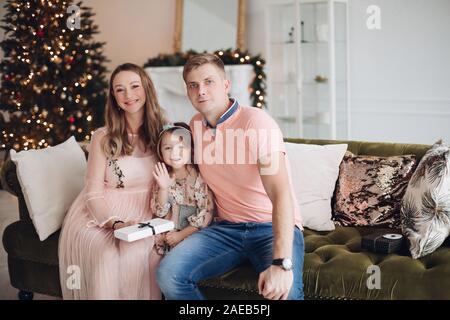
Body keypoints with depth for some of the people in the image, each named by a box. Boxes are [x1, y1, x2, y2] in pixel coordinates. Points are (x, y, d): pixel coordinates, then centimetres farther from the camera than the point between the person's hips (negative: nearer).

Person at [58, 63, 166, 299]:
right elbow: (94, 193, -4)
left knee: (139, 253, -31)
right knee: (106, 253, -32)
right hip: (102, 215, -1)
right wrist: (117, 224, -22)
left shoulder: (162, 133, 5)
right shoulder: (103, 138, -2)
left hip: (143, 217, 1)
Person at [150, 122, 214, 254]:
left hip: (193, 236, -3)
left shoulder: (199, 178, -12)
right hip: (168, 239, 4)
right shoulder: (162, 176, 2)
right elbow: (160, 212, 0)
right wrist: (163, 188, -15)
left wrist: (182, 234, -12)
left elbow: (206, 214, -13)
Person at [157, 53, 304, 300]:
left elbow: (281, 193, -25)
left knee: (284, 292, -35)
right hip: (226, 228, 6)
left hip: (272, 227, -5)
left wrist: (282, 263, -36)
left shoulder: (255, 121, -15)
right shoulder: (196, 125, 8)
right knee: (169, 274, -20)